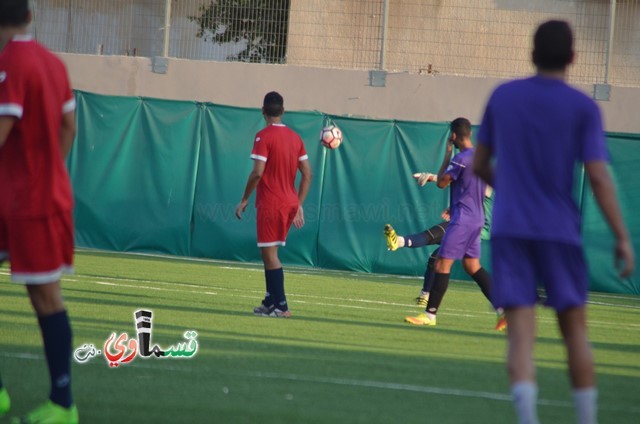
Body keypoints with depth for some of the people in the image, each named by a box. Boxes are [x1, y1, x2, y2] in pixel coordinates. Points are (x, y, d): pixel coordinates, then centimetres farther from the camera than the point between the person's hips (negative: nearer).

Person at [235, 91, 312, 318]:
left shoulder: (264, 137, -11)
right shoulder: (295, 138, 10)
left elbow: (257, 173, -19)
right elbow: (307, 174, 10)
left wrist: (244, 200, -8)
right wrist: (299, 205, 15)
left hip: (269, 204, -7)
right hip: (290, 203, 7)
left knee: (270, 254, -3)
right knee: (270, 253, 16)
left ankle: (281, 306, -7)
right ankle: (270, 301, 18)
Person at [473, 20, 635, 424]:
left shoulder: (502, 97, 6)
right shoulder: (583, 108, -3)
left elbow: (480, 164, 14)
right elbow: (599, 177, -10)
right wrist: (623, 238, -7)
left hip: (509, 229, 1)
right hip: (560, 230, -1)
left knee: (521, 335, -6)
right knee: (575, 328, 13)